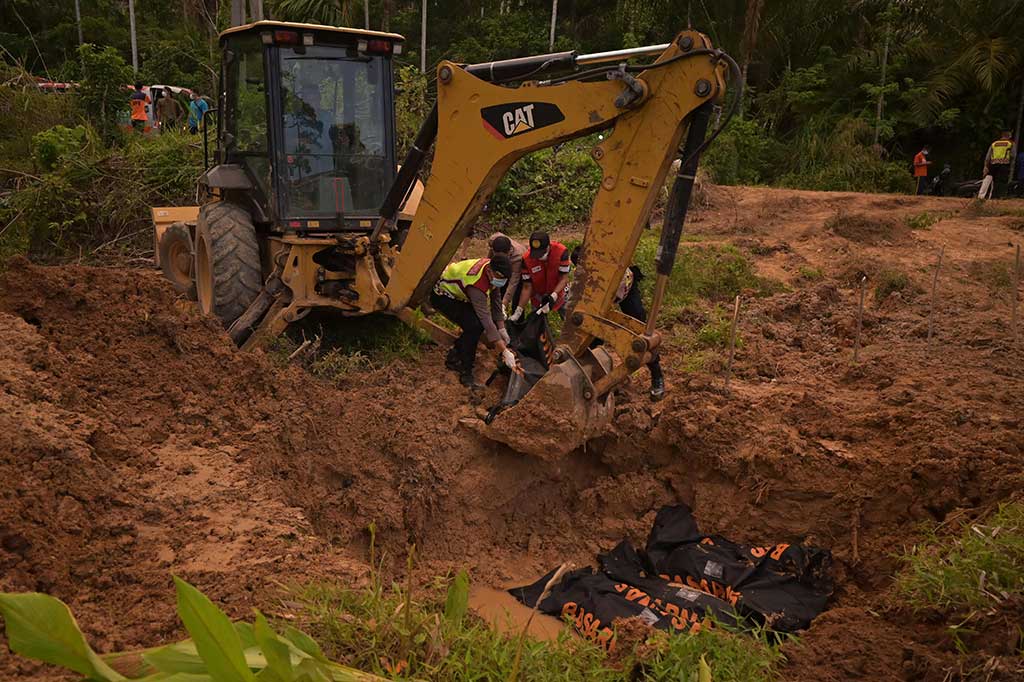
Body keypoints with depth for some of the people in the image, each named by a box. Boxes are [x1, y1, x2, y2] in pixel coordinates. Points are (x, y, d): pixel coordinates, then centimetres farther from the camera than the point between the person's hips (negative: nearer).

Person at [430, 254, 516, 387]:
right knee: (474, 326, -24)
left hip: (456, 292, 9)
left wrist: (502, 329, -2)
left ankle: (454, 357, 14)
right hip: (442, 296, -9)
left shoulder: (494, 272, -15)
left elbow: (496, 299, -2)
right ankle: (465, 373, -12)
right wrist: (505, 351, -37)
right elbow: (486, 320, -38)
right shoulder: (477, 286, -38)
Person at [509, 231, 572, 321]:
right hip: (538, 296, 1)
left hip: (558, 291, -1)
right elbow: (527, 287, -17)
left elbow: (564, 279, -23)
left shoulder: (561, 252, -30)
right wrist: (518, 311, -19)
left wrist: (553, 297, -36)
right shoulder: (527, 259, -25)